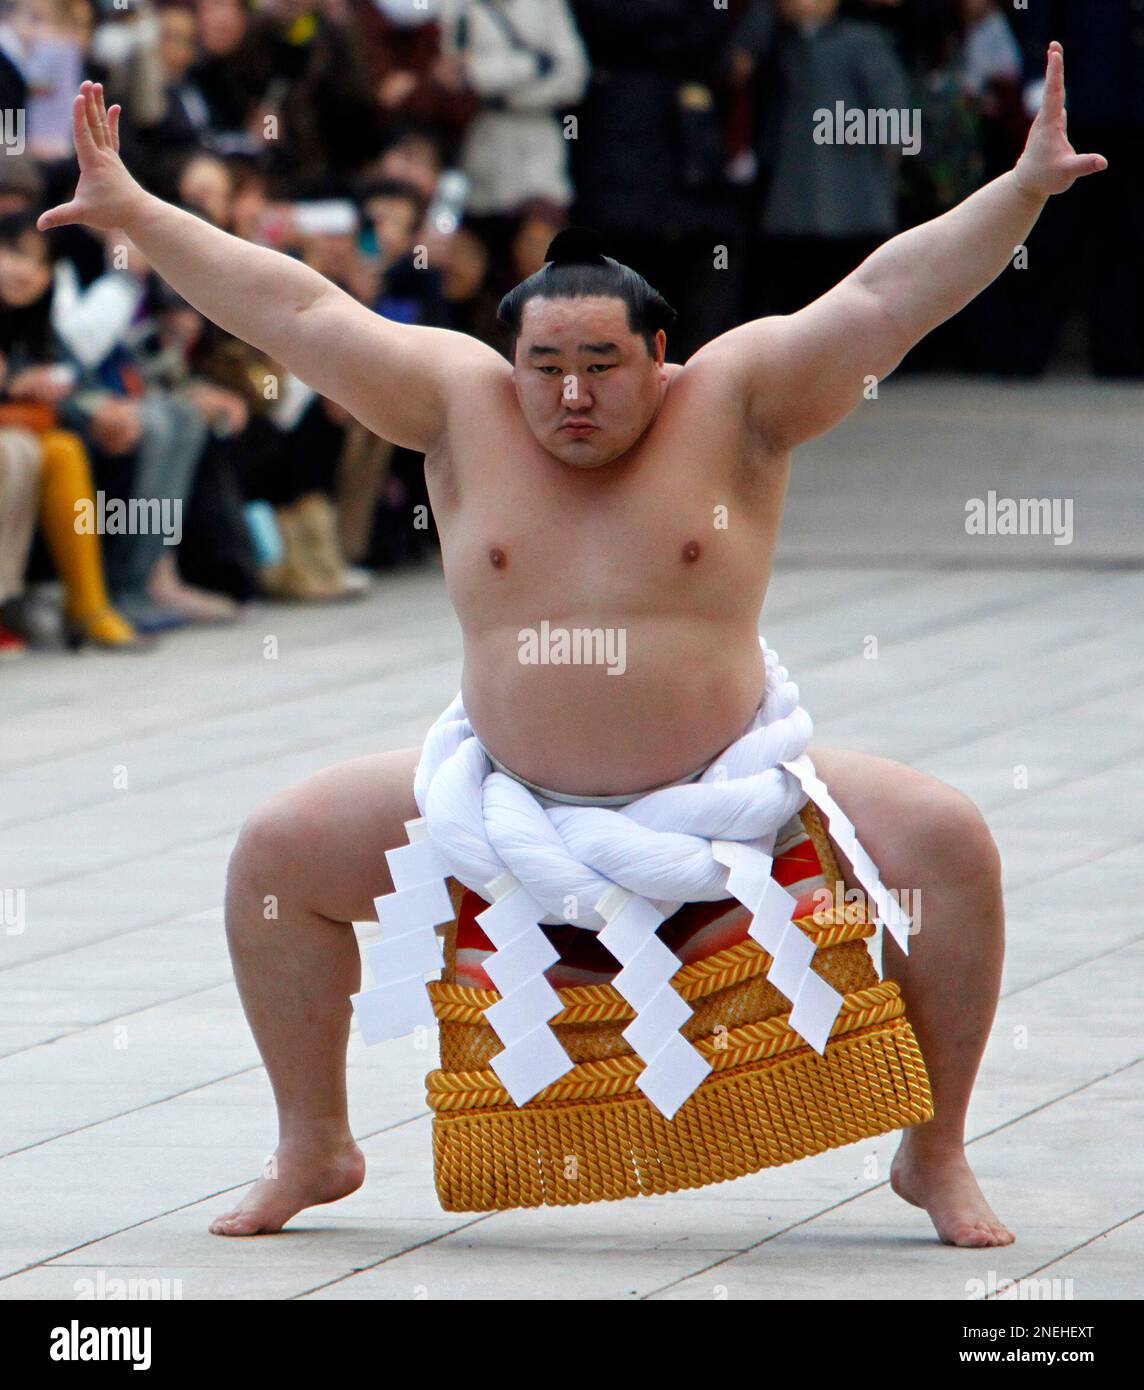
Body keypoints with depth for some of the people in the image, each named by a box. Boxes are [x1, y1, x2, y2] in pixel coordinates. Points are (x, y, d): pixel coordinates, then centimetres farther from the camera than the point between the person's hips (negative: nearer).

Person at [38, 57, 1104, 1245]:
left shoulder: (733, 406, -7)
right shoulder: (464, 410, -3)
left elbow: (889, 294, -13)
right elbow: (297, 311, -2)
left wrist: (1023, 190, -22)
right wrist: (133, 213, -3)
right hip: (505, 794, 2)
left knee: (947, 845, -21)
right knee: (277, 853, -6)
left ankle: (935, 1155, -4)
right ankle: (314, 1149, 12)